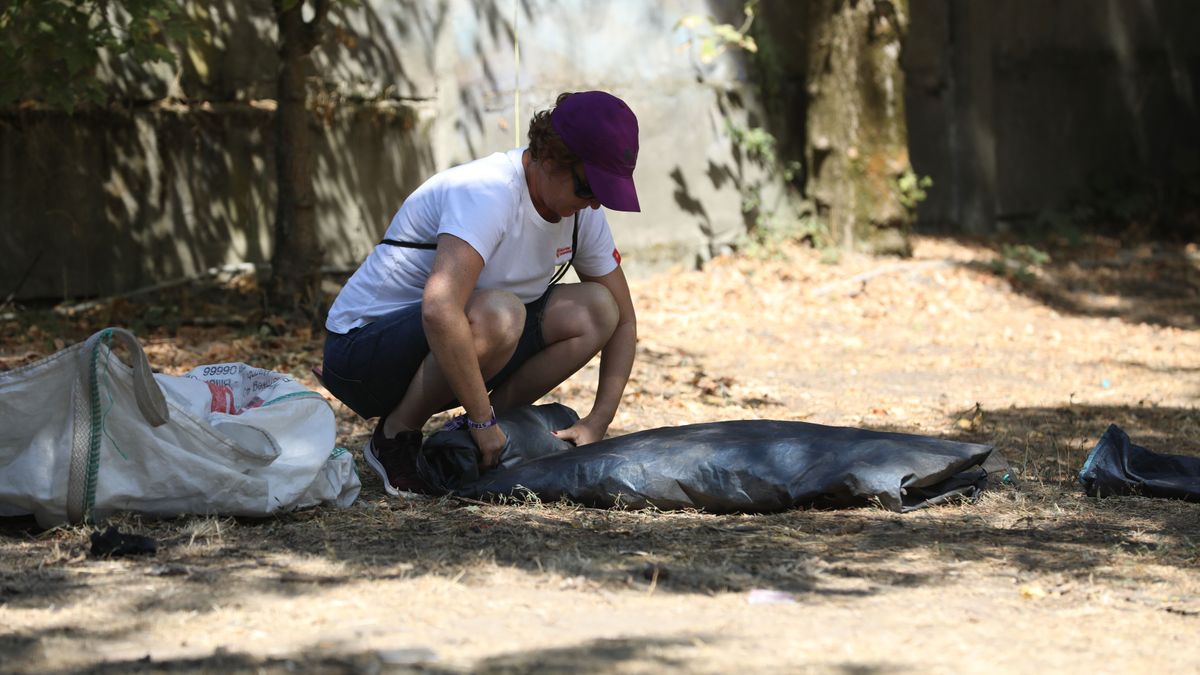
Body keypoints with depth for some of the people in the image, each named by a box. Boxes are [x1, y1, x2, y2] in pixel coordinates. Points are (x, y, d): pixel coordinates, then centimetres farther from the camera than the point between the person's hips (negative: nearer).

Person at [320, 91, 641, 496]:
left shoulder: (583, 212, -2)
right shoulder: (487, 192, -28)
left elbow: (622, 320, 7)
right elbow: (440, 311, -42)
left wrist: (597, 424, -6)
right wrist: (483, 421, -35)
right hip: (362, 348, -8)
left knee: (594, 310, -10)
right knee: (497, 314, -36)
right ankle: (395, 438, -13)